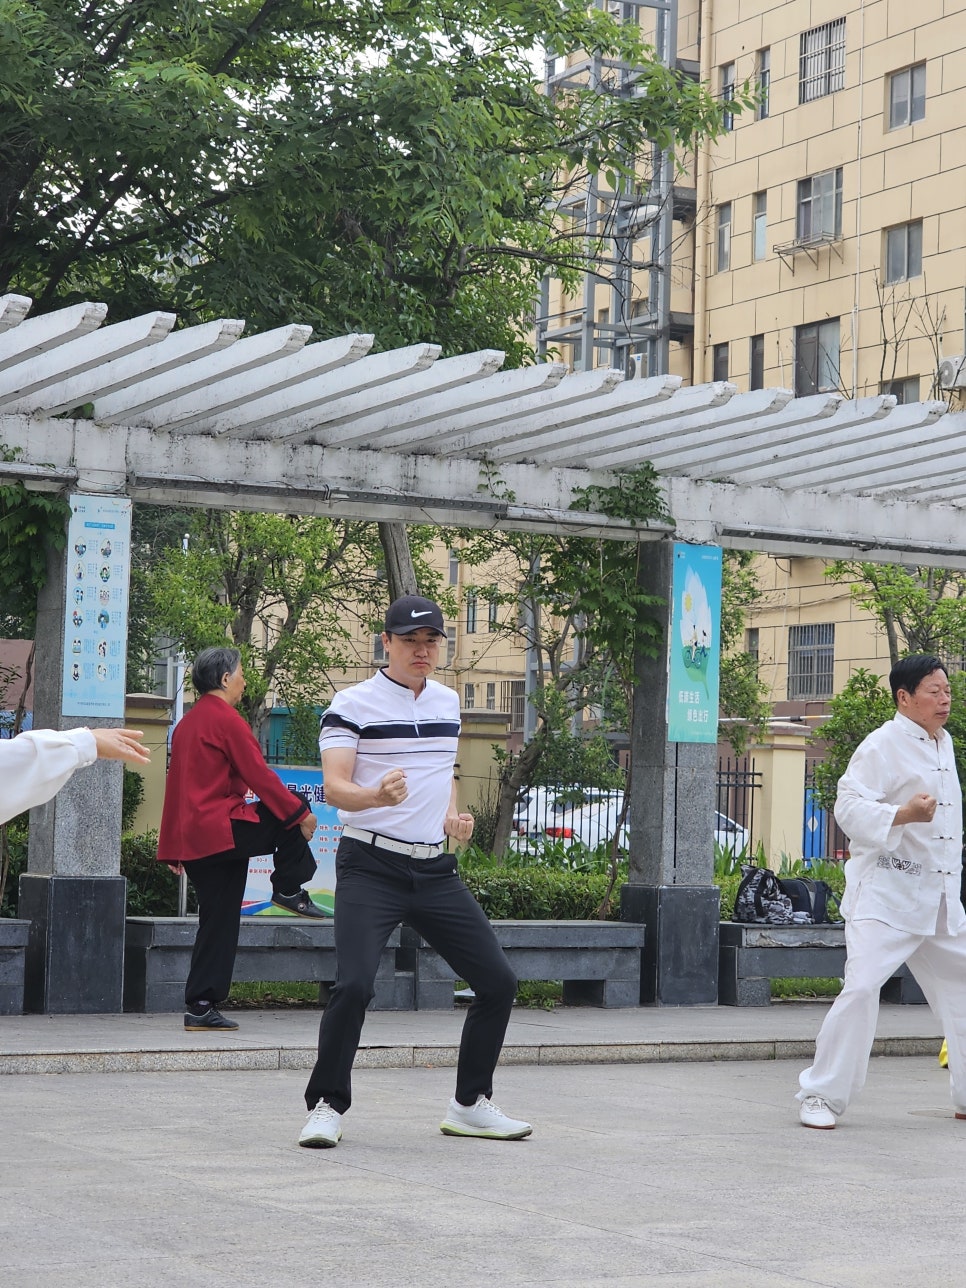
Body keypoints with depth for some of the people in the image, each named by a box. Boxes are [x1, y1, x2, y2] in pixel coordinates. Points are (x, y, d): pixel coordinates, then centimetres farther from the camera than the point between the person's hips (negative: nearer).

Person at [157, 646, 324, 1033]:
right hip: (223, 830, -9)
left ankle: (200, 1008, 7)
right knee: (291, 808, 3)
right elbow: (259, 775, -12)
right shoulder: (226, 719, -9)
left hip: (191, 838, 9)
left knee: (218, 922, 10)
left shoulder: (187, 722, 19)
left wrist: (173, 849, 26)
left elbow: (177, 784, 22)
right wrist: (300, 813, -3)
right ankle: (289, 889, 7)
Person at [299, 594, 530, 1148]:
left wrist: (453, 813, 8)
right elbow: (334, 786, -16)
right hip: (371, 867, -6)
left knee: (499, 981, 4)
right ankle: (327, 1107, -3)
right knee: (355, 984, -21)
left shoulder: (448, 701, 12)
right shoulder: (353, 704, -7)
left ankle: (472, 1103, 20)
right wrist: (377, 795, -37)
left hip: (436, 868, 6)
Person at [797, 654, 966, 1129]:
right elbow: (848, 806, -20)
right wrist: (902, 815, -33)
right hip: (886, 893, -8)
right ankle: (821, 1096, -7)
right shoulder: (882, 746, -11)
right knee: (862, 986, -17)